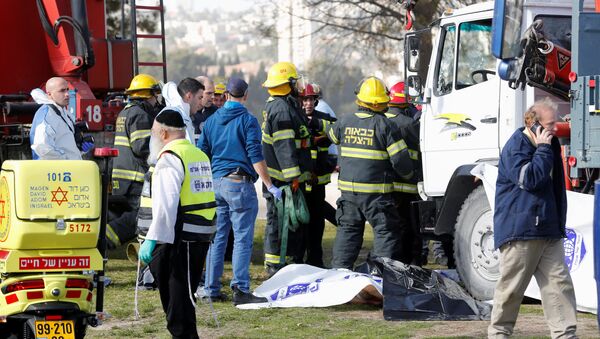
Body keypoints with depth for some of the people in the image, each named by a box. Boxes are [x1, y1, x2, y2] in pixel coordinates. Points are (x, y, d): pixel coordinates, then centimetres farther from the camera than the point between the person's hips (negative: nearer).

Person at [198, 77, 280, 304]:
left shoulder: (211, 121, 11)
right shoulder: (247, 120, -6)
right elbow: (255, 157, -12)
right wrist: (269, 185, -10)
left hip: (215, 183, 6)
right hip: (239, 183, -6)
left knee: (217, 238, 11)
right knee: (243, 239, -6)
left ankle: (212, 289, 13)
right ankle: (240, 290, -12)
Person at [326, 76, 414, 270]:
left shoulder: (345, 122, 3)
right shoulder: (384, 125, -11)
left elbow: (331, 134, 27)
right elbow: (400, 159, -12)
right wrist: (408, 175, 7)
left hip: (348, 188, 5)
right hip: (376, 191, -5)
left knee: (348, 229, 15)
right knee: (386, 231, 1)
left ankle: (340, 269, 15)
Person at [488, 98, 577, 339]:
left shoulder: (550, 145, 15)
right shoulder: (516, 146, -10)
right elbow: (530, 179, -22)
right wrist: (543, 149, -16)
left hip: (548, 228, 8)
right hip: (520, 228, -7)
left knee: (559, 283, 0)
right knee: (511, 287, 0)